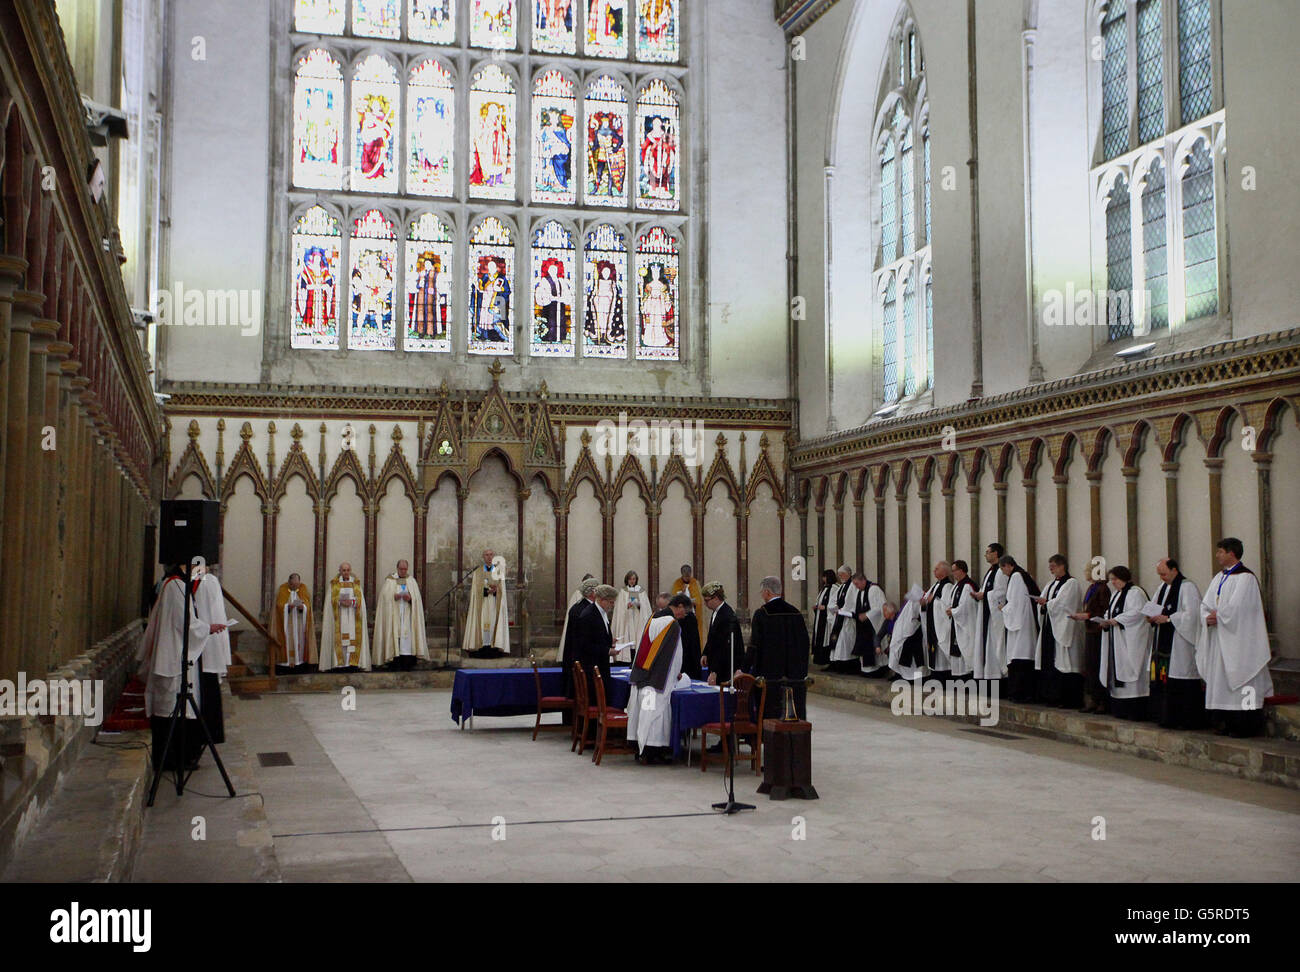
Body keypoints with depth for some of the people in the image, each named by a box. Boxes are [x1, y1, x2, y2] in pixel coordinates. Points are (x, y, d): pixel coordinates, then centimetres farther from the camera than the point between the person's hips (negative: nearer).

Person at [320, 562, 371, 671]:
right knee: (341, 637, -8)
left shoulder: (356, 583, 10)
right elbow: (332, 600, 1)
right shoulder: (334, 584, 8)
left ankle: (353, 662, -8)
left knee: (353, 637, -7)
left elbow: (360, 599, 5)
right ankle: (341, 662, -10)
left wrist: (351, 602, -14)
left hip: (353, 616, 1)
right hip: (339, 616, -1)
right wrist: (341, 602, -16)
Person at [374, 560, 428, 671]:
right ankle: (396, 665, -9)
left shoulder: (412, 581, 13)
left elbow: (417, 598, 5)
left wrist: (410, 598, -15)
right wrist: (394, 596, -19)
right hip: (394, 615, -1)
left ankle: (407, 665, -9)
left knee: (408, 637, -9)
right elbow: (385, 595, -1)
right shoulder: (390, 580, 9)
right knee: (395, 636, -10)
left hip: (407, 615, 1)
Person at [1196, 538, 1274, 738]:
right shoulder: (1219, 577, 14)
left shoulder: (1245, 577, -12)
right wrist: (1207, 618, -8)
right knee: (1223, 681, 9)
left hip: (1238, 638, -8)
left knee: (1239, 679, -6)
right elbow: (1206, 604, 12)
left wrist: (1217, 615, -8)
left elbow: (1236, 607, -20)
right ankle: (1230, 722, 15)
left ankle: (1246, 726, -1)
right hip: (1220, 638, 8)